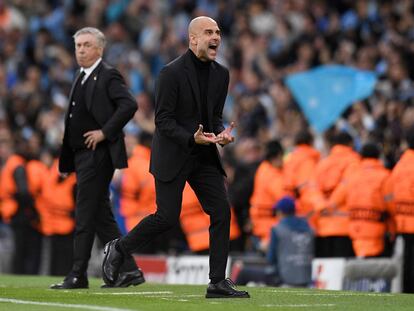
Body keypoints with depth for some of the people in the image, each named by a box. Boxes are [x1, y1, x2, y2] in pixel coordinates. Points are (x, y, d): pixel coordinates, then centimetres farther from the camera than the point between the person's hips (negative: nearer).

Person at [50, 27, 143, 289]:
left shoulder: (108, 76, -9)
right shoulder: (82, 78, 19)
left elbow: (129, 105, -21)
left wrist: (105, 132, -19)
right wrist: (67, 159, 15)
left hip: (98, 154, -9)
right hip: (82, 155, 9)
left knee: (85, 215, -8)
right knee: (102, 216, 9)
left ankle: (78, 275, -5)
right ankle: (129, 270, 12)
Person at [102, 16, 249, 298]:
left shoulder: (221, 74, 6)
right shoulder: (172, 73, -14)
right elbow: (163, 119, -14)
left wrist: (221, 133, -9)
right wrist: (192, 138, -27)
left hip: (204, 155, 6)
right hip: (173, 155, -6)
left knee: (221, 211, -6)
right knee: (168, 217, -8)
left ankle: (218, 282, -1)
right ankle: (119, 249, 17)